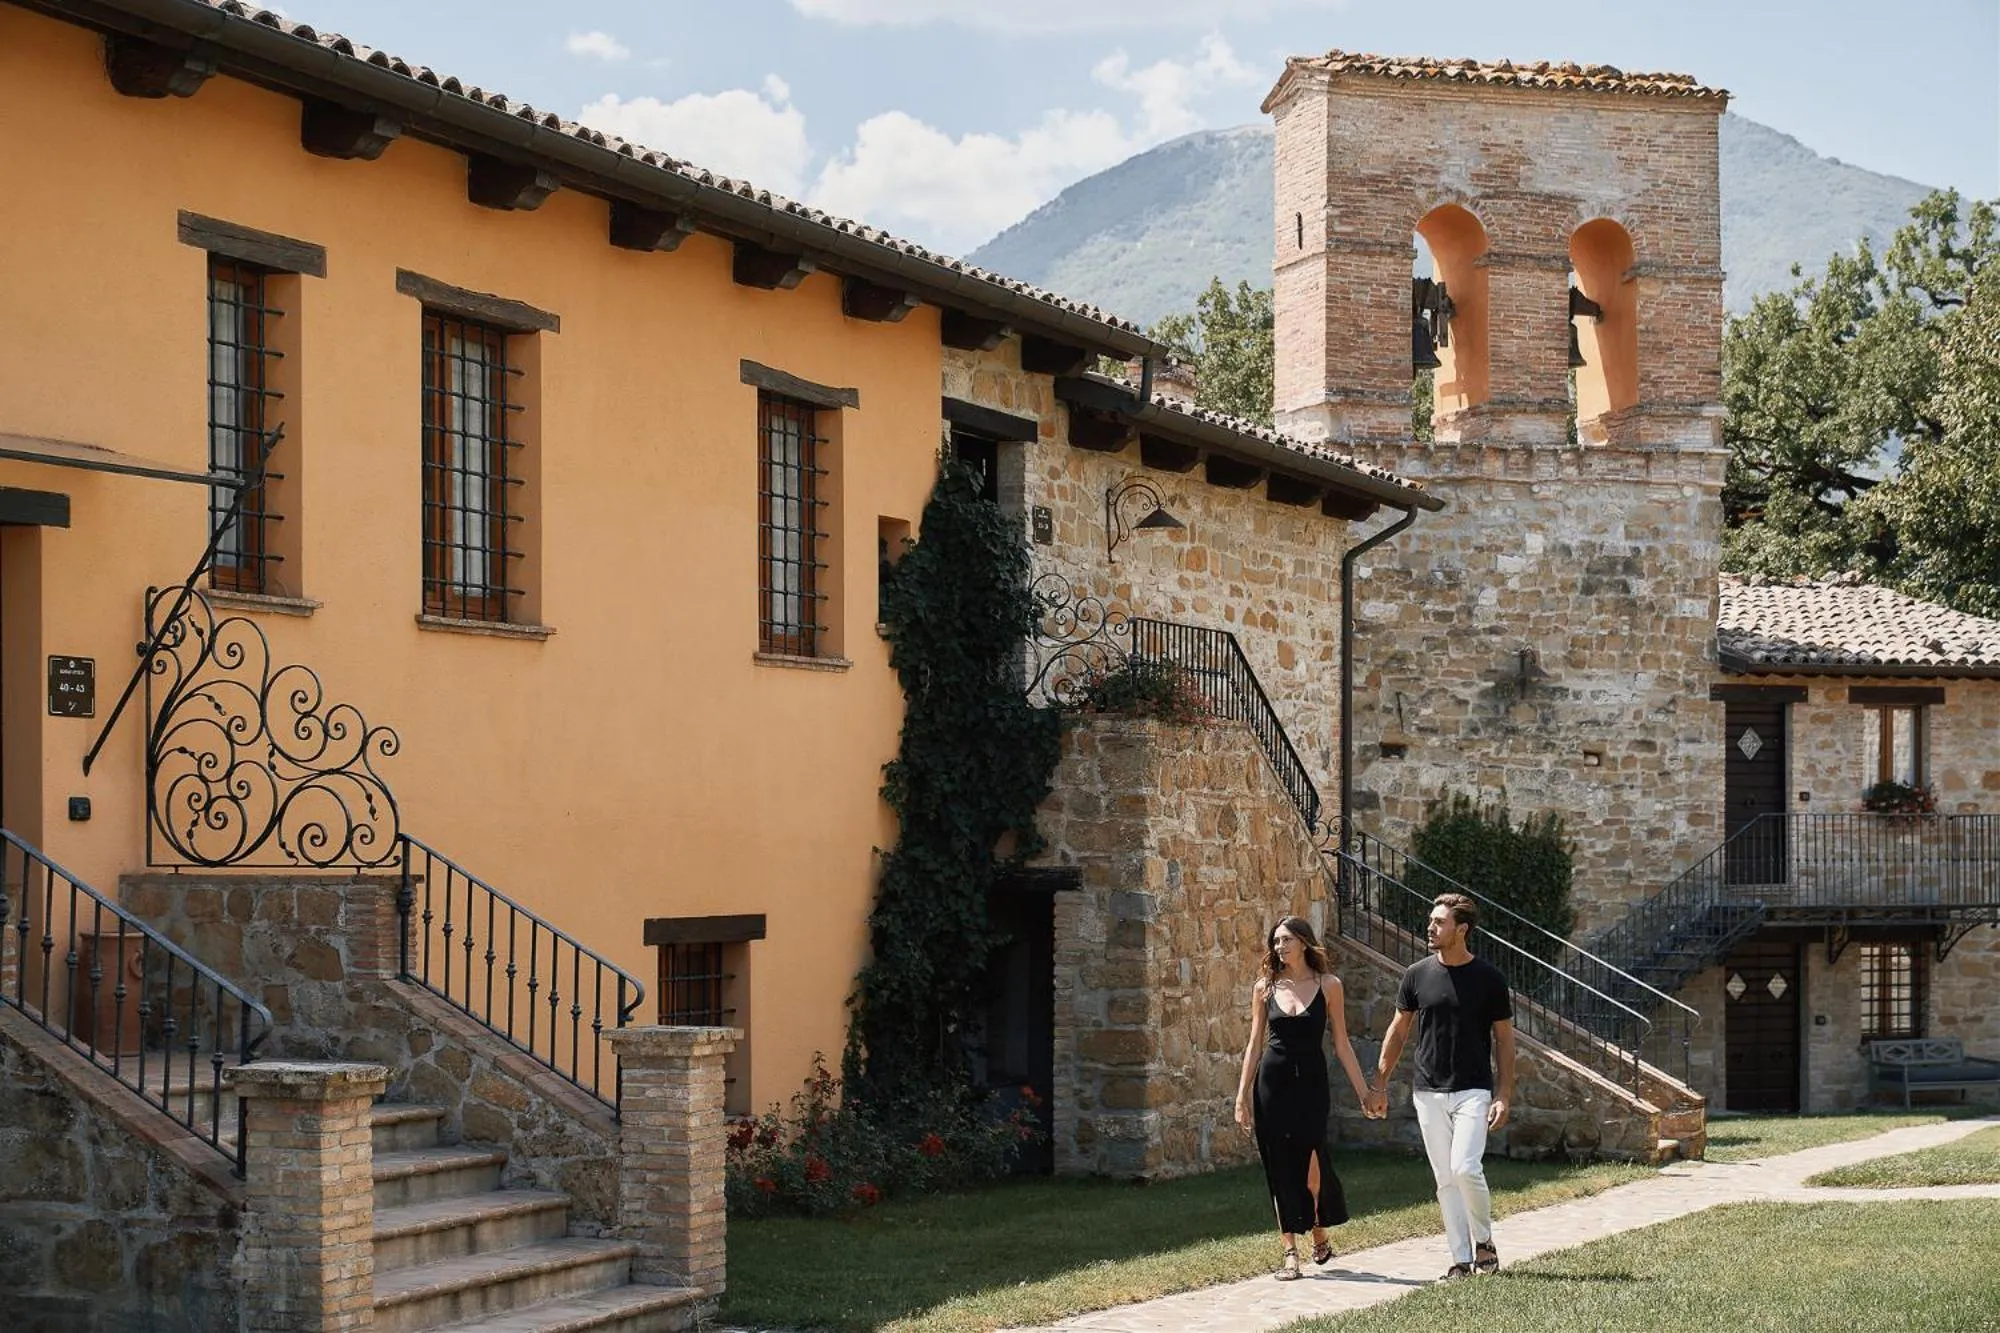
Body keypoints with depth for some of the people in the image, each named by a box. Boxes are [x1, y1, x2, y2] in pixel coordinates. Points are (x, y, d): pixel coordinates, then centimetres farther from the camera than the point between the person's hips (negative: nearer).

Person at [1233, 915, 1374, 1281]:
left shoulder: (1328, 985, 1)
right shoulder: (1265, 988, 5)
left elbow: (1341, 1043, 4)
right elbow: (1255, 1043, 8)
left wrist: (1363, 1092, 1)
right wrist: (1242, 1096, 5)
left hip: (1311, 1082, -2)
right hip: (1272, 1082, 2)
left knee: (1311, 1164, -8)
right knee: (1280, 1167, 0)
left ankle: (1321, 1236, 18)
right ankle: (1290, 1253, 4)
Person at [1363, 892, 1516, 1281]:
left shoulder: (1489, 978, -4)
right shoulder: (1417, 974, 3)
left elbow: (1503, 1039, 0)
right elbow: (1398, 1030, 12)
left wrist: (1504, 1095, -6)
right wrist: (1379, 1084, 9)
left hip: (1472, 1091, -3)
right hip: (1429, 1093, 3)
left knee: (1464, 1167, -17)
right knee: (1445, 1179, 4)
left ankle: (1484, 1240, 6)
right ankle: (1462, 1259, 10)